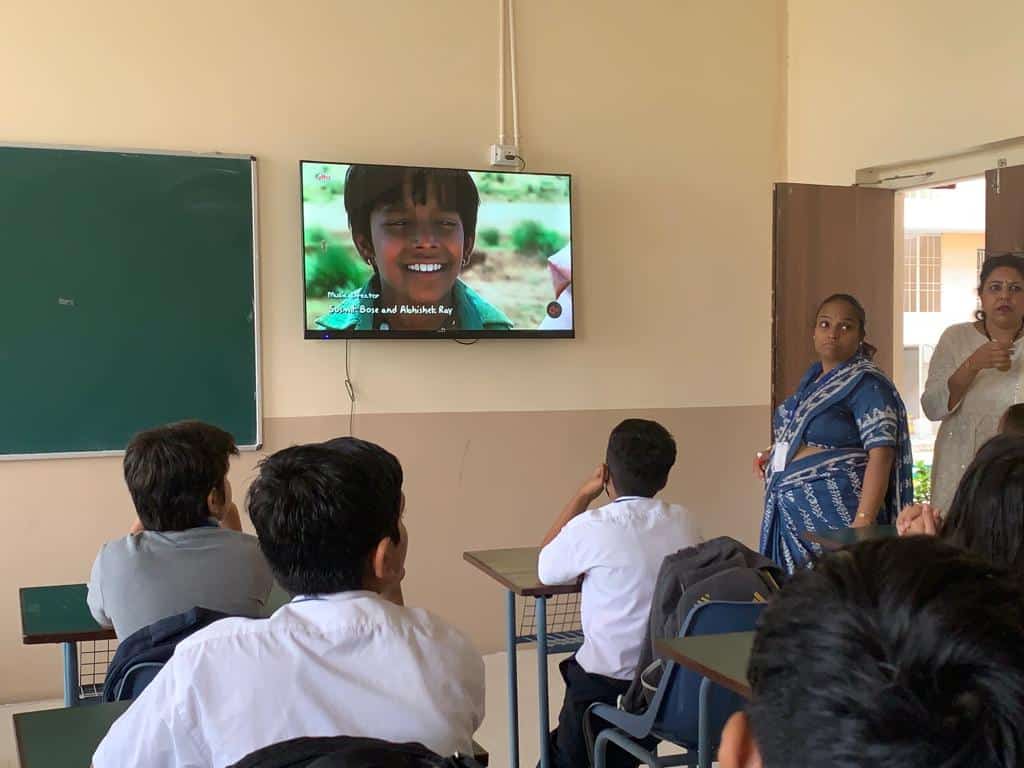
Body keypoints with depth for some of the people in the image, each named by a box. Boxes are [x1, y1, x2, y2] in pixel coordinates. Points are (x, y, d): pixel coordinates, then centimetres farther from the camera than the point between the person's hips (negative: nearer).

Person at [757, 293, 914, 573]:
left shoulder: (866, 383, -11)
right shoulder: (813, 377, 13)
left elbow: (881, 455, -19)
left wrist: (862, 523, -27)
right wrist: (776, 454, 9)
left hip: (834, 513, -8)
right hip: (791, 512, 8)